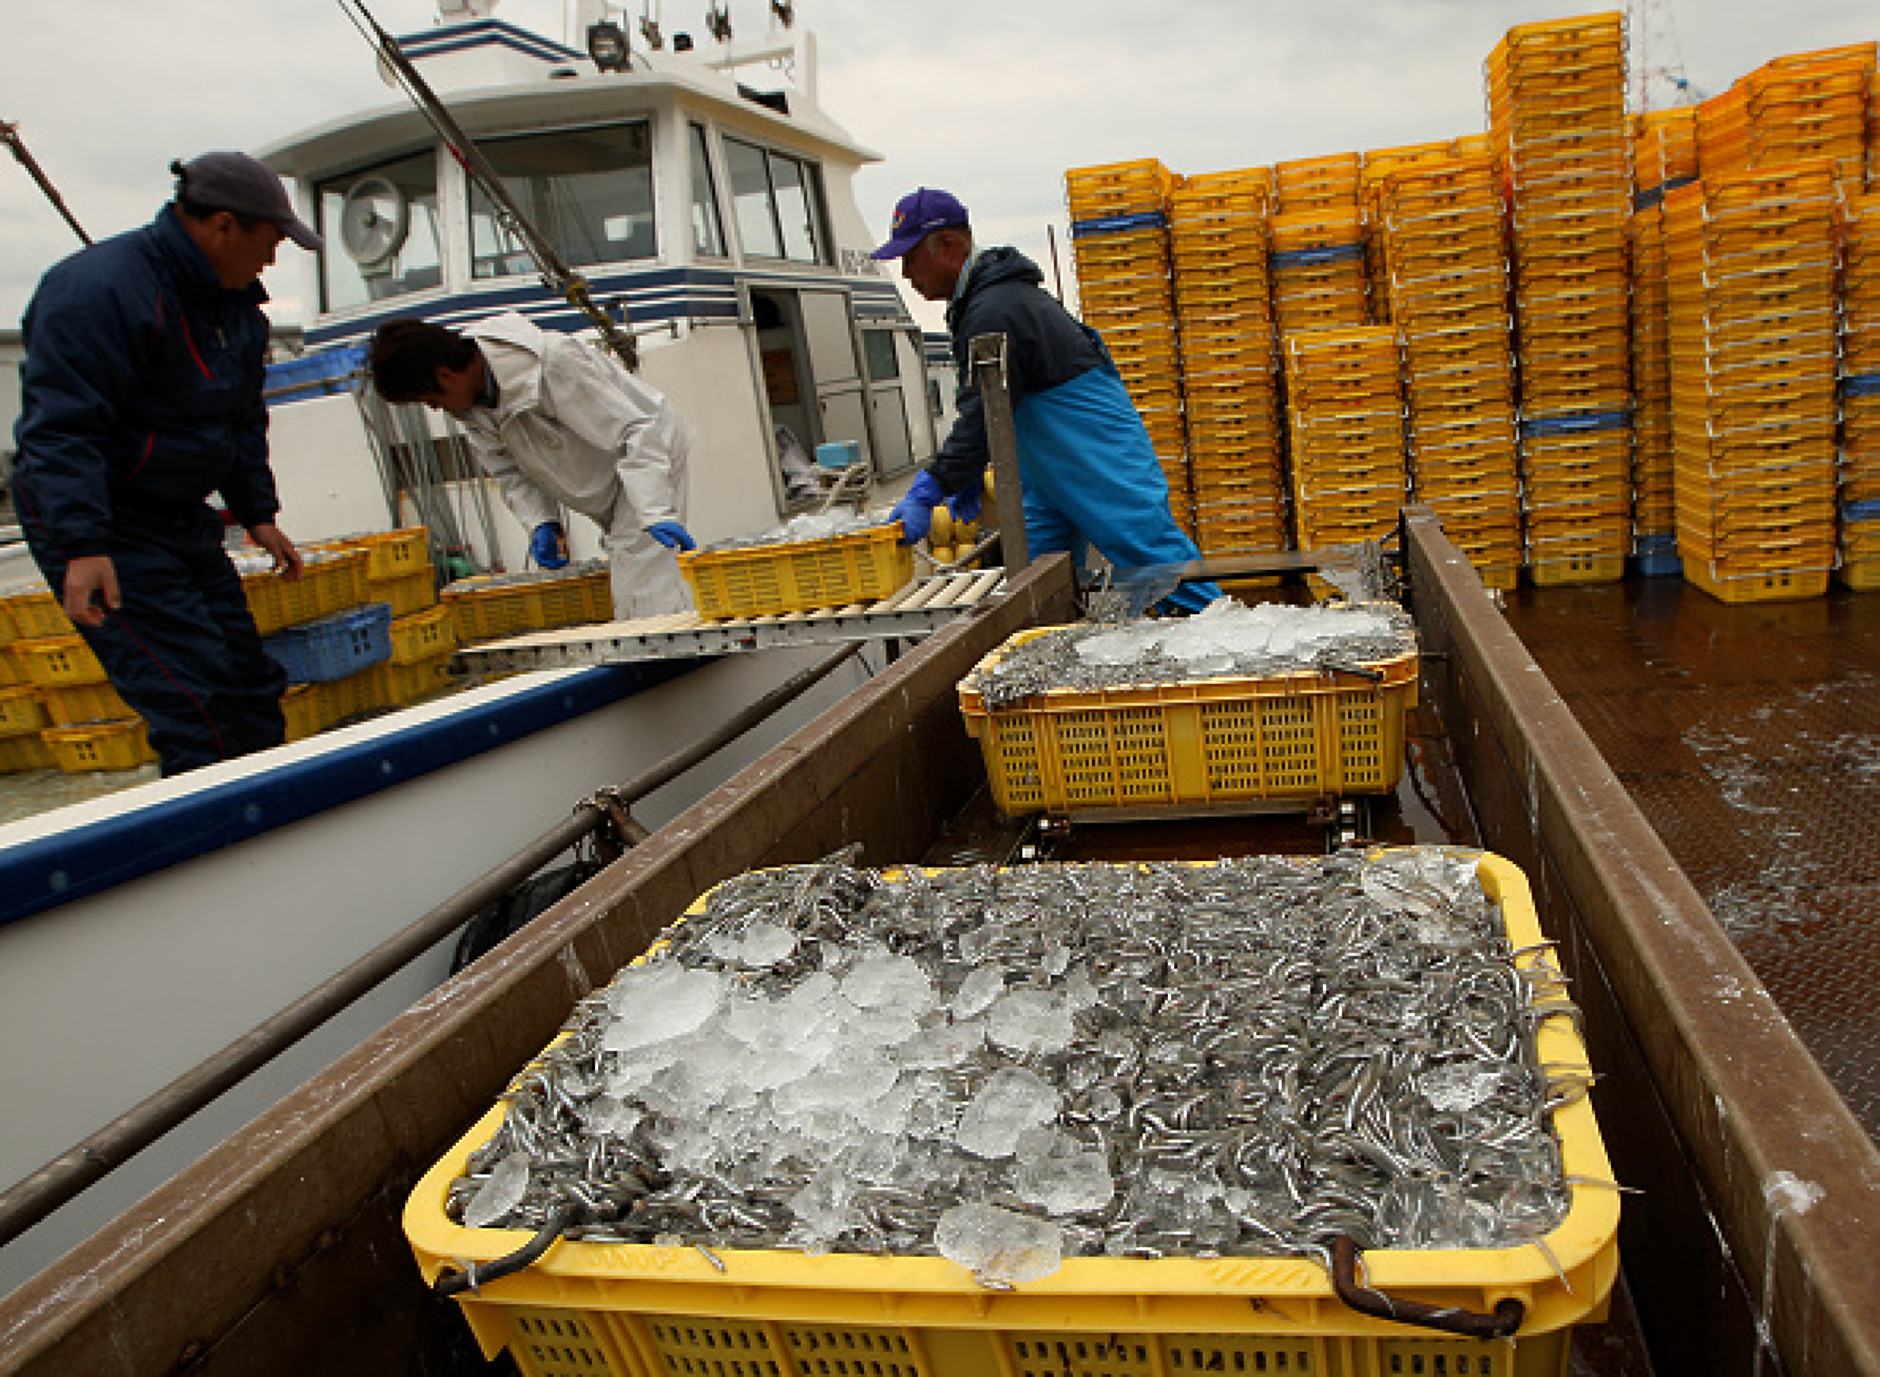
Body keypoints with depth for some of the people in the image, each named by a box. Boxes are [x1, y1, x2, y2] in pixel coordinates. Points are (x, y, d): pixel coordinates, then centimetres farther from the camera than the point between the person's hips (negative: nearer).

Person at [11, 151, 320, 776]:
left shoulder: (236, 302, 10)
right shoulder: (97, 290, -19)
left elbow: (243, 419, 21)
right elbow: (60, 429, -25)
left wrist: (257, 513, 16)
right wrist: (82, 547, -32)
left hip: (182, 523, 9)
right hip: (104, 532, -9)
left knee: (249, 683, 10)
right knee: (195, 702, -15)